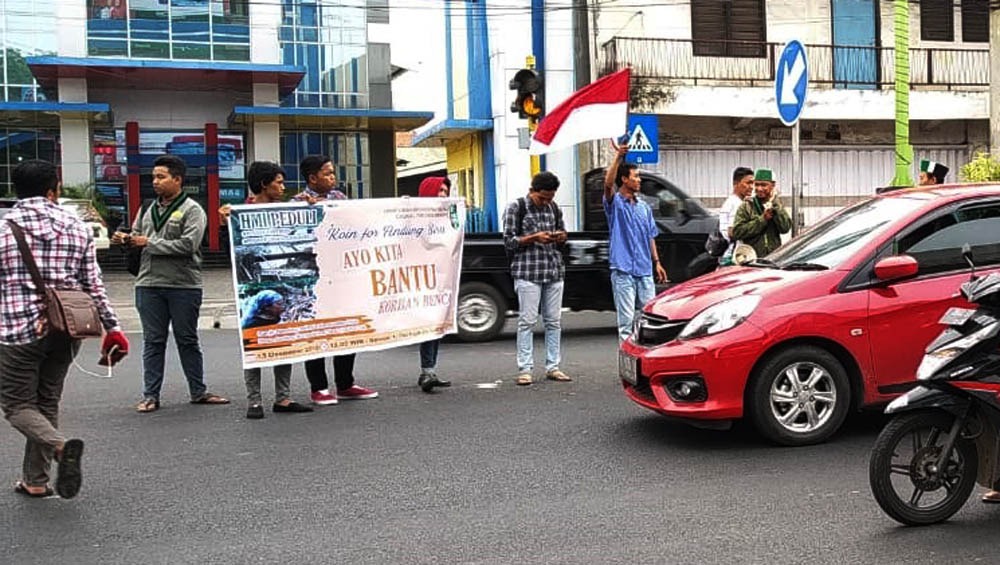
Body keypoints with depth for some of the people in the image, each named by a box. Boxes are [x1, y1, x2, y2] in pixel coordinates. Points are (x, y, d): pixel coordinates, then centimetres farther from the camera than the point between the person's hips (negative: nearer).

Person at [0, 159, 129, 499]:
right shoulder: (77, 228, 5)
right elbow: (93, 285, 5)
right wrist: (112, 327, 10)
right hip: (66, 330, 4)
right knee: (47, 403, 16)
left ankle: (61, 446, -22)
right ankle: (35, 480, 20)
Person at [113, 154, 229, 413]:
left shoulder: (192, 210, -5)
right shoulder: (148, 210, 14)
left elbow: (188, 245, -17)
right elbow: (137, 235, 19)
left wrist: (150, 243, -14)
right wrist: (126, 239, -5)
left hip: (184, 285, -4)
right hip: (149, 285, 4)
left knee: (187, 340, 7)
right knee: (153, 342, 8)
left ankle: (199, 392, 18)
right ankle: (150, 396, 14)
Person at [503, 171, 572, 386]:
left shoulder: (553, 207, 15)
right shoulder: (516, 207, 0)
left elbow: (562, 232, 26)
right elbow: (509, 241, -3)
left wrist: (561, 236, 2)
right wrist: (534, 237, -15)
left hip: (554, 271, 5)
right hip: (528, 271, -5)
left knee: (554, 321, 5)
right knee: (527, 320, -6)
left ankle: (552, 367, 12)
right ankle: (524, 369, -1)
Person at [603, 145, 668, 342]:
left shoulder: (644, 207, 16)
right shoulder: (615, 202, -2)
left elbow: (650, 237, 19)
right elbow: (608, 183, -23)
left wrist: (657, 262, 13)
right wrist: (618, 156, -27)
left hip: (645, 270, 6)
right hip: (623, 270, -6)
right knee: (626, 318, -3)